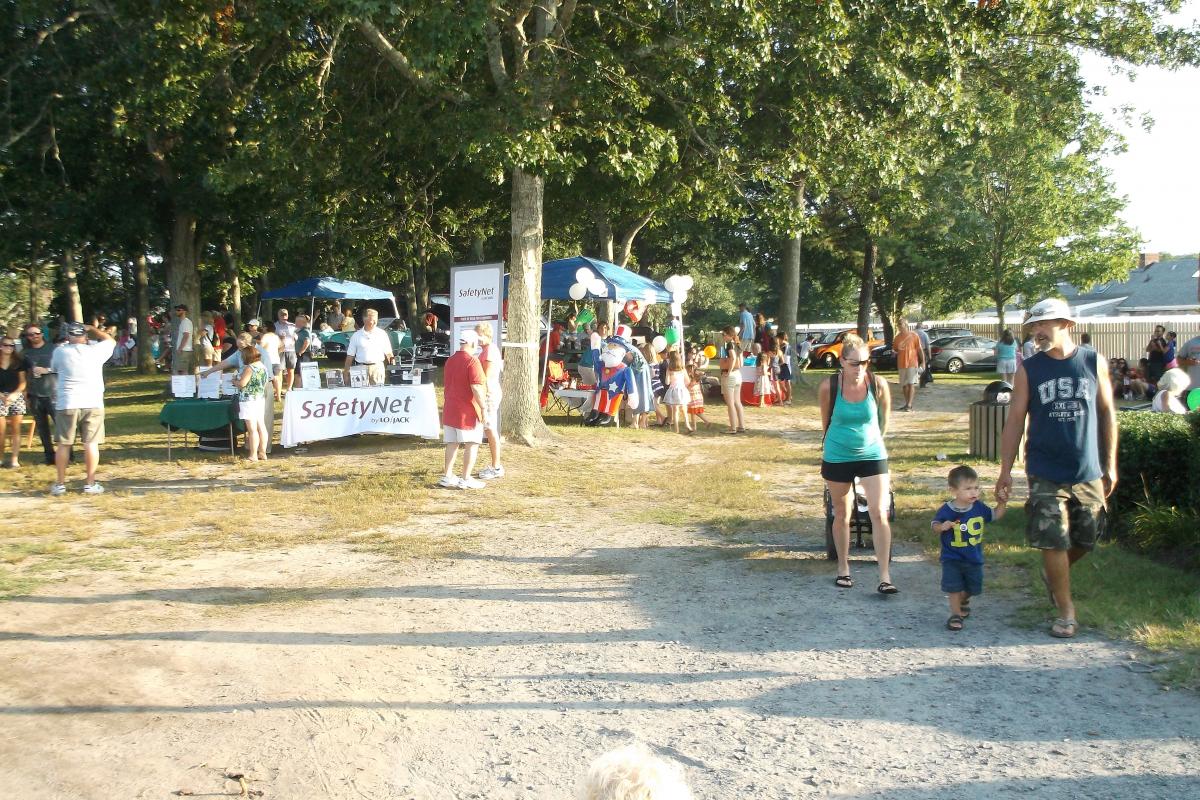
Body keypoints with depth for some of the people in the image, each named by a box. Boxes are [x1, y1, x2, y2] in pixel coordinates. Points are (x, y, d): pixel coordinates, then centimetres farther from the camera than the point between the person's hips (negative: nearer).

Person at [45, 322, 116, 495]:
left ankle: (60, 484, 13)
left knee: (63, 445, 9)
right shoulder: (95, 350, -3)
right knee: (91, 444, 3)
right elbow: (111, 341, 17)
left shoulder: (60, 352, -1)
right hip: (93, 404, -1)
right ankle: (90, 484, 3)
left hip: (66, 404, 1)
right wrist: (92, 329, 22)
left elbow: (53, 368, 19)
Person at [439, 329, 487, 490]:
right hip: (468, 411, -8)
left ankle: (447, 476, 13)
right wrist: (483, 407, -17)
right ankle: (466, 479, 0)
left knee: (452, 444, 11)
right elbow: (476, 387, -22)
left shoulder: (450, 361, 11)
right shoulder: (472, 361, -16)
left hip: (450, 409, 8)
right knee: (471, 445, 0)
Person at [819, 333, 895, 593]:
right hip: (837, 457, 0)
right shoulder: (828, 386, -15)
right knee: (841, 515, 13)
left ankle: (885, 576, -4)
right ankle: (843, 568, 30)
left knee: (879, 513, -8)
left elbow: (884, 418, 5)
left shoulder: (878, 385, -14)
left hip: (872, 455, 0)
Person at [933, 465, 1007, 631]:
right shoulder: (946, 510, -17)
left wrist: (1002, 502, -5)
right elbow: (935, 526, -11)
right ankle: (956, 613, 9)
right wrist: (943, 527, -33)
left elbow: (995, 516, 10)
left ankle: (964, 600, 48)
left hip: (974, 557, 4)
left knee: (973, 587, 17)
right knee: (954, 587, -8)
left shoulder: (979, 507, -4)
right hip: (952, 558, -4)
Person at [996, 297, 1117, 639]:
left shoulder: (1094, 363, 1)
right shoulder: (1029, 369, -2)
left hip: (1088, 473, 2)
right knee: (1053, 543, -3)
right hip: (1045, 474, -2)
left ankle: (1053, 574, 41)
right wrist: (1005, 471, -5)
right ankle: (1066, 610, 11)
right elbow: (1014, 420, -1)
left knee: (1086, 539, 12)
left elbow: (1108, 413, 7)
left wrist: (1110, 465, 6)